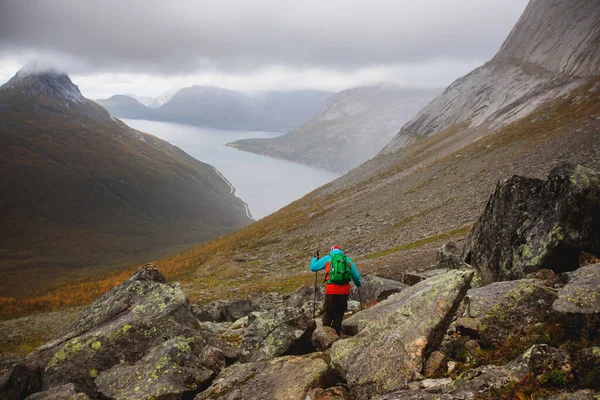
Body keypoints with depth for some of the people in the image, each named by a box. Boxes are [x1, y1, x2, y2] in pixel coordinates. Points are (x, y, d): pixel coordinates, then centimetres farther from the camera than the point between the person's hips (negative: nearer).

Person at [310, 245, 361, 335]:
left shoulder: (327, 259, 6)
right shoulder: (347, 260, 13)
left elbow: (313, 267, 11)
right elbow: (356, 276, 14)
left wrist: (314, 259, 31)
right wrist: (358, 285, 33)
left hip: (331, 291, -2)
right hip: (344, 291, 2)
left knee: (328, 313, 9)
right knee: (339, 314, 14)